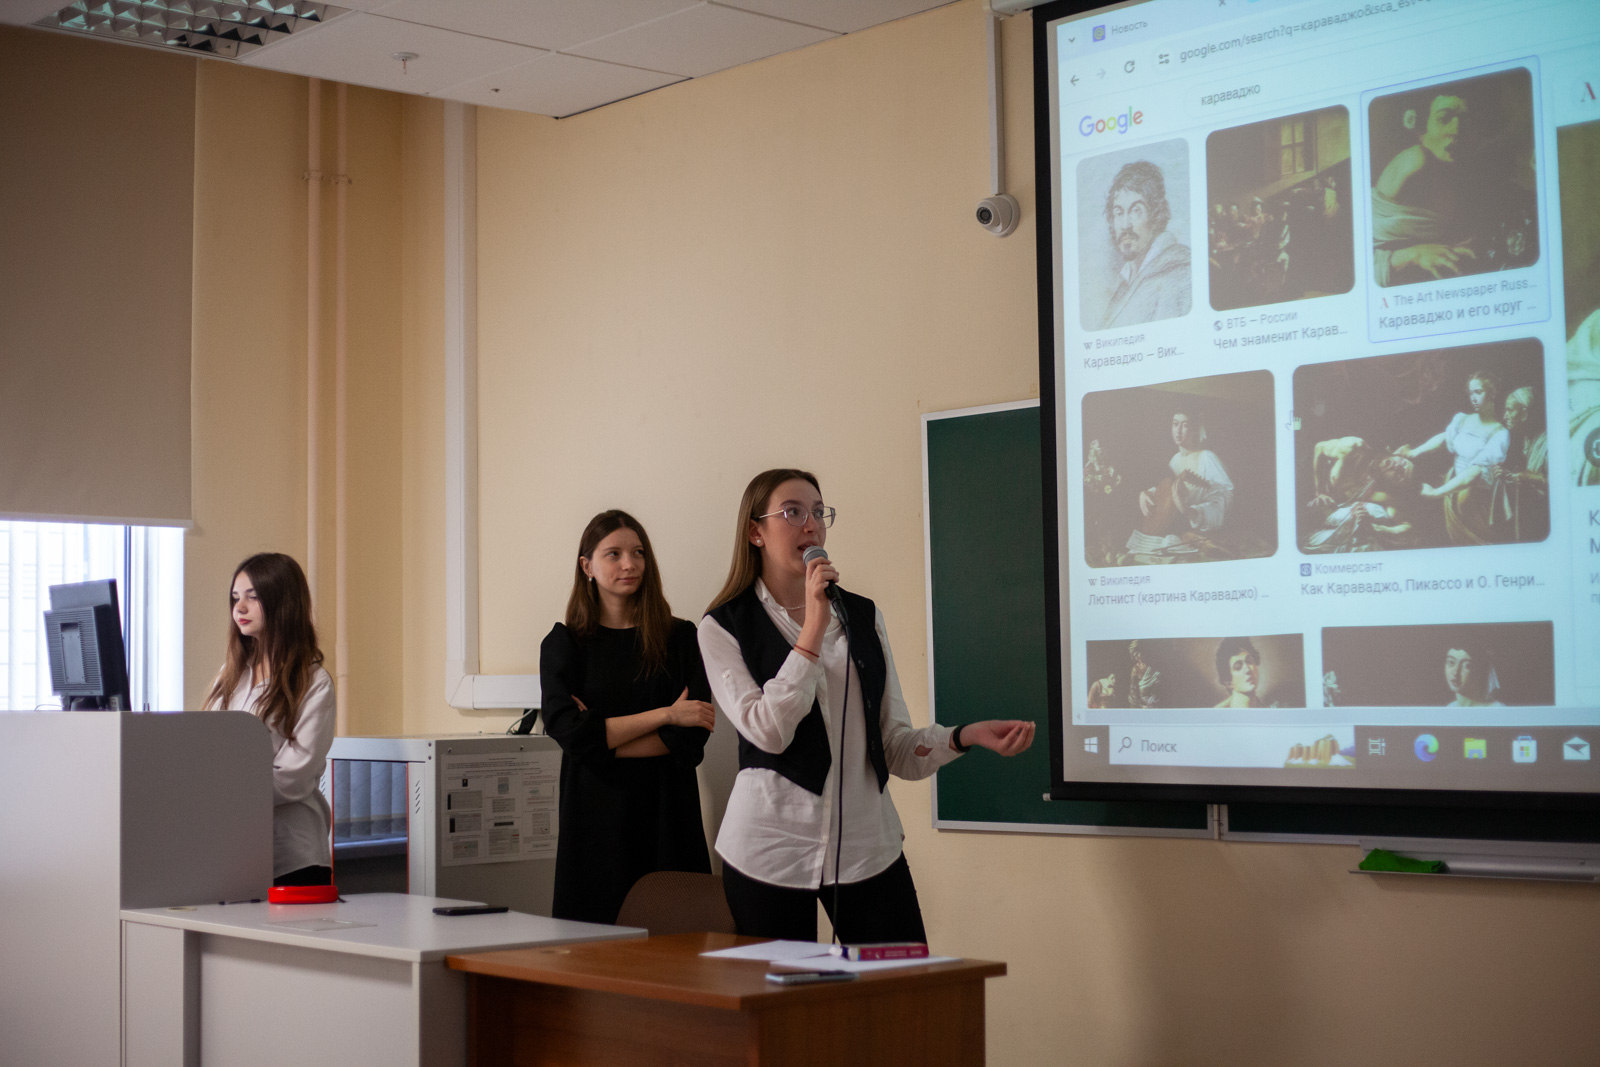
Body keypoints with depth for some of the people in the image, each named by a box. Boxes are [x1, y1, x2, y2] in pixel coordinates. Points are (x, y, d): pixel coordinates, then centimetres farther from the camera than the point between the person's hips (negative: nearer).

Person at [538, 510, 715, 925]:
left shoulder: (681, 638, 6)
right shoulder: (564, 643, 7)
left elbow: (690, 739, -4)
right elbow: (566, 731, -8)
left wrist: (601, 737, -8)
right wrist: (667, 714, -8)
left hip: (667, 815, 0)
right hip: (596, 816, 0)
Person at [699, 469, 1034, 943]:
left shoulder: (863, 617, 11)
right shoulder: (724, 627, 0)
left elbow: (895, 745, 7)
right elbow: (768, 733, -15)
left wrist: (966, 736, -11)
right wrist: (814, 628, -14)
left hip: (868, 846, 3)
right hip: (771, 852, -3)